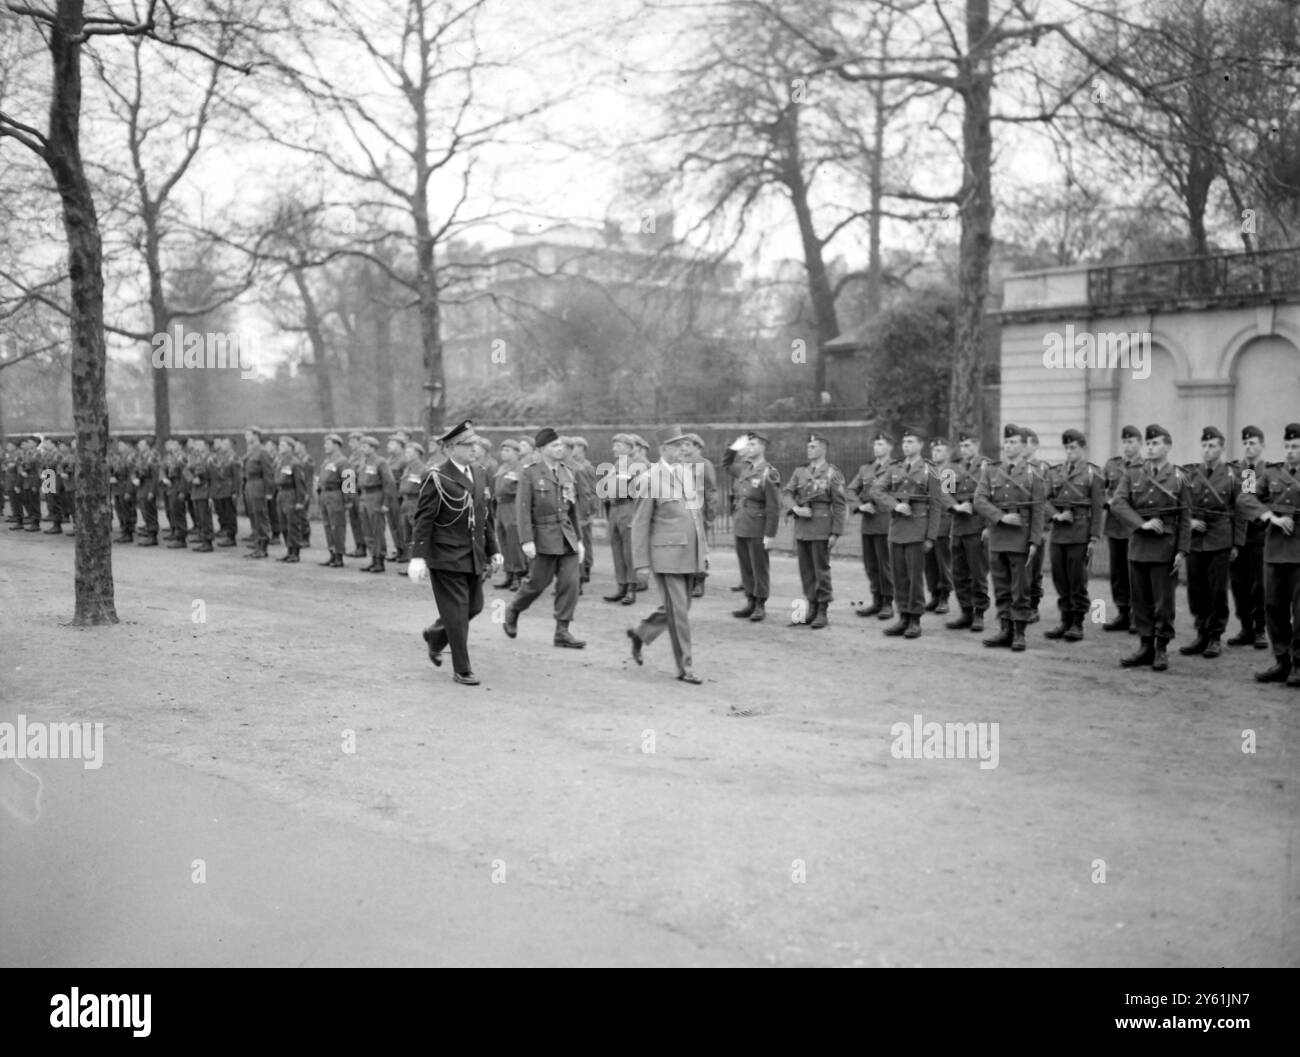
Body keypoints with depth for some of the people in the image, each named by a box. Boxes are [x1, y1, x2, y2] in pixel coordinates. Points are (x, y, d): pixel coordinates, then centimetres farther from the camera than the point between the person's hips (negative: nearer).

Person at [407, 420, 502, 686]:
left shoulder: (480, 475, 10)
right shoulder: (437, 479, -12)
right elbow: (423, 521, -14)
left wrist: (493, 550, 14)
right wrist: (418, 557, -20)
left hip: (474, 557, 7)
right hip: (447, 557, -7)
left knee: (474, 606, 13)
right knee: (456, 612, -1)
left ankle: (435, 635, 39)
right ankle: (461, 669, 11)